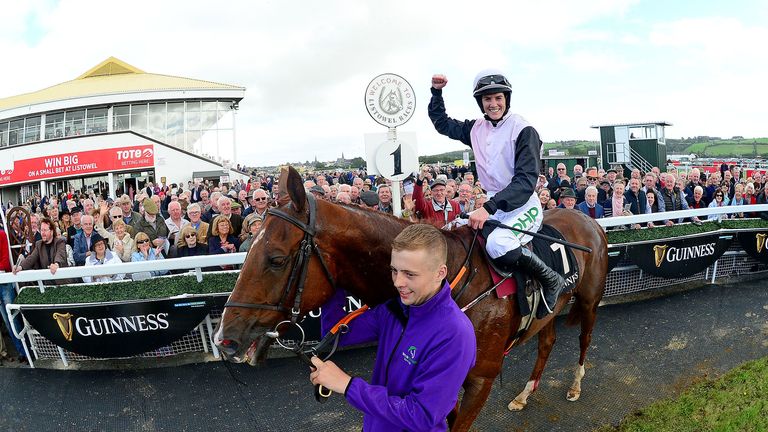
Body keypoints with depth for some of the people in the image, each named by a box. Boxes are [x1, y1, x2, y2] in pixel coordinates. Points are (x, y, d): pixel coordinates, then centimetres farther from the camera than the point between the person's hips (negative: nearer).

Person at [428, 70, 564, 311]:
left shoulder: (523, 130, -12)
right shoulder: (476, 128, 7)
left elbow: (526, 180, -20)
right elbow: (442, 123, 22)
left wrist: (489, 207, -30)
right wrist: (437, 92, 7)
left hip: (523, 207, -7)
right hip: (494, 206, 7)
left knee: (497, 244, -33)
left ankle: (551, 280, -12)